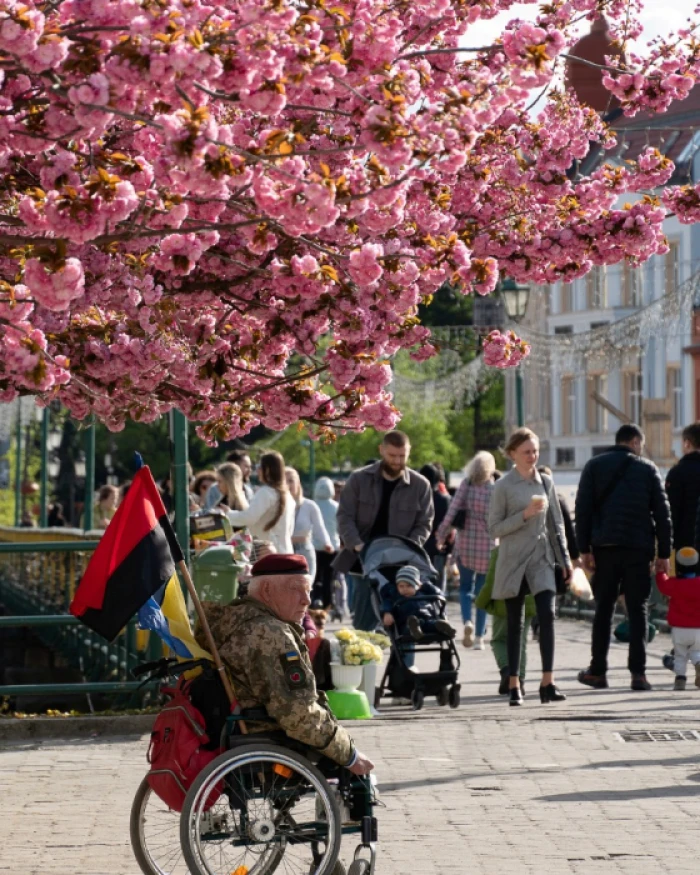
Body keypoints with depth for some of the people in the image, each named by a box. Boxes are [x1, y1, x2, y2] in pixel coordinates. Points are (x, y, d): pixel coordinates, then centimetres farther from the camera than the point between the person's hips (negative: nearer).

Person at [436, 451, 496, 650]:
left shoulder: (466, 485, -4)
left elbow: (452, 510, -9)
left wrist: (442, 534, -2)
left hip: (465, 544, 0)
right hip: (487, 546, 0)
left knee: (465, 586, 14)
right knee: (482, 590, 9)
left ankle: (467, 621, -12)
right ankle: (479, 636, 9)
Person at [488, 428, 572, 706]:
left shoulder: (545, 482, 9)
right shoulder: (503, 486, -4)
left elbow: (555, 524, 14)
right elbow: (494, 528, -6)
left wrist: (564, 559, 11)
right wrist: (524, 515, -16)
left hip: (541, 558, 3)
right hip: (513, 561, -3)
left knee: (547, 613, -13)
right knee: (514, 623, 3)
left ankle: (548, 682, -13)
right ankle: (514, 684, 11)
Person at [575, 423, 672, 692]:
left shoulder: (594, 466, 7)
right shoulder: (648, 469, 5)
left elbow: (583, 509, 0)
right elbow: (662, 513, 3)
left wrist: (584, 549, -1)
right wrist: (663, 554, 7)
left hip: (604, 548, 1)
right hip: (638, 549, -1)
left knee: (603, 610, 9)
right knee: (637, 610, 3)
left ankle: (597, 671, 12)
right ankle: (638, 672, -5)